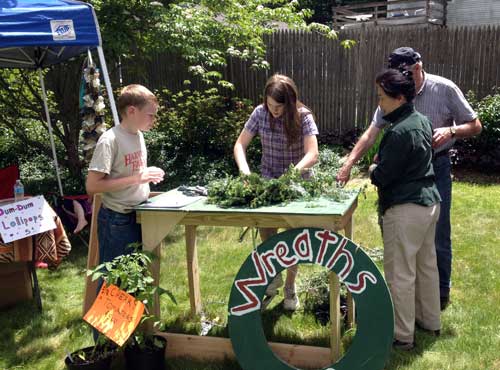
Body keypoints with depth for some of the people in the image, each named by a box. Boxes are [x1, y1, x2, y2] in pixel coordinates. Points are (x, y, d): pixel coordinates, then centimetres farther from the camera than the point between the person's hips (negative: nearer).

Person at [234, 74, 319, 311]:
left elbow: (312, 154, -26)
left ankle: (290, 286, 23)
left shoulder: (303, 117, -17)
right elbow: (240, 144, -6)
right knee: (265, 224, -15)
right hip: (267, 181, 2)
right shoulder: (260, 113, -9)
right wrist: (244, 170, -25)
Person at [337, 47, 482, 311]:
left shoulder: (445, 89, -12)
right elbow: (371, 133, -9)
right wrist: (348, 163, -20)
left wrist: (451, 131, -26)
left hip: (437, 165, -3)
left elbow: (475, 126, -5)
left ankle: (441, 293, 22)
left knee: (438, 233, 3)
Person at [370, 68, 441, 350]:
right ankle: (430, 321, 36)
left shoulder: (399, 132, -22)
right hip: (430, 201, 10)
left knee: (400, 274, 2)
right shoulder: (422, 120, 8)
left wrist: (373, 170, 3)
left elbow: (382, 177, -18)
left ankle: (402, 335, 13)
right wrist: (384, 164, 12)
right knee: (427, 264, 21)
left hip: (406, 210, -10)